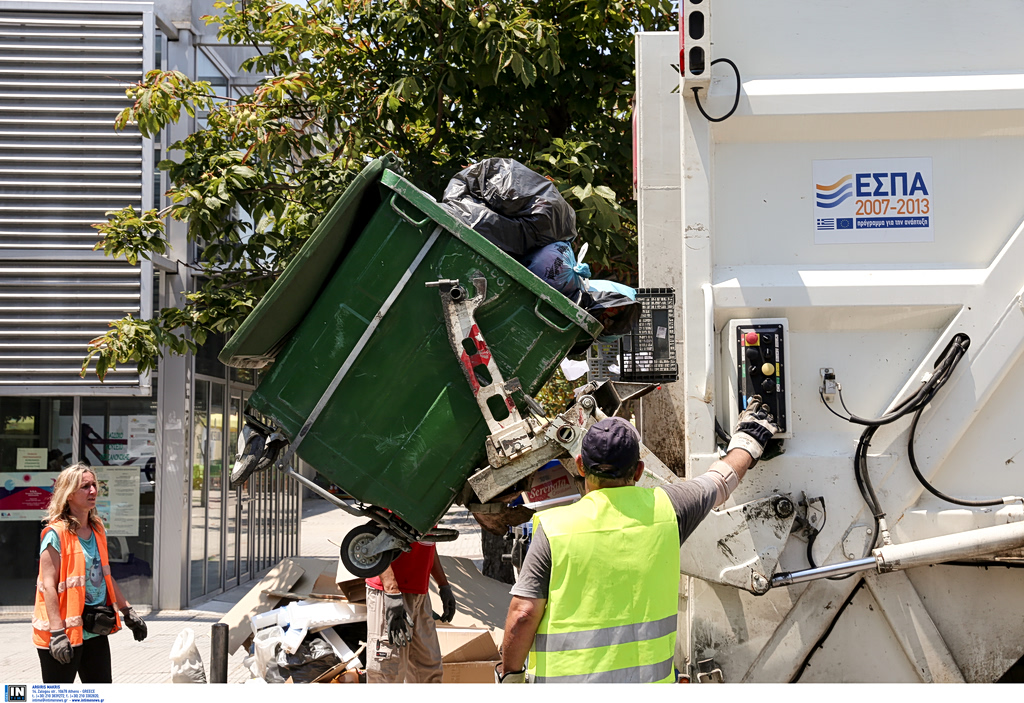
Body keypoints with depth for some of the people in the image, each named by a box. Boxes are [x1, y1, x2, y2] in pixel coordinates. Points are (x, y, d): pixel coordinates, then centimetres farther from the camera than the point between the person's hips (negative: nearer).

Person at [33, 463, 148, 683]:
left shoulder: (97, 529, 11)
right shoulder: (56, 533, -13)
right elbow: (49, 586, -17)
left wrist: (128, 612, 18)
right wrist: (57, 632, -23)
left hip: (95, 631, 8)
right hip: (66, 632, -8)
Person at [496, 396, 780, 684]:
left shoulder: (554, 527, -10)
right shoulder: (663, 509, -2)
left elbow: (523, 615, -11)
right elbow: (721, 481, 18)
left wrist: (510, 674, 4)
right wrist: (748, 439, 36)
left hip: (566, 679, -2)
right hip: (647, 676, 3)